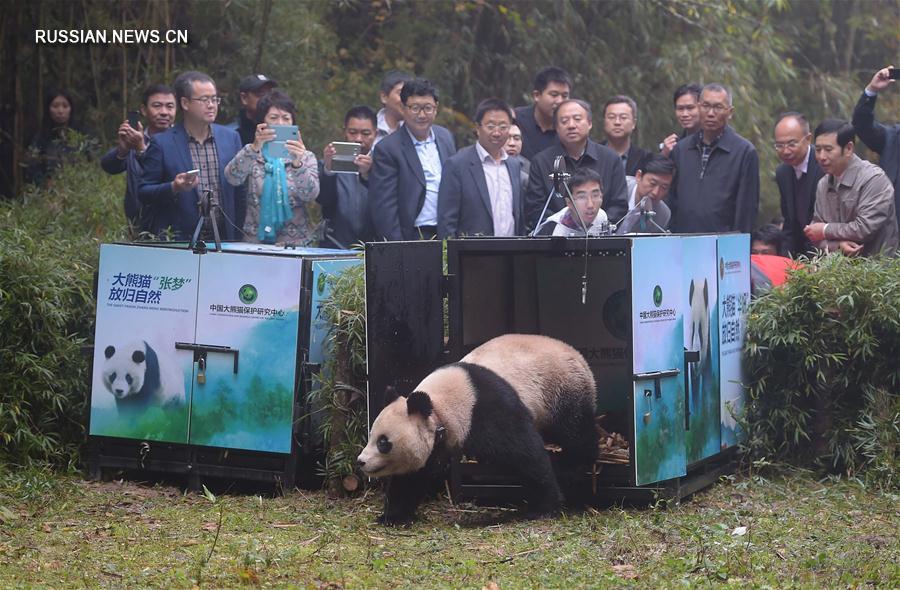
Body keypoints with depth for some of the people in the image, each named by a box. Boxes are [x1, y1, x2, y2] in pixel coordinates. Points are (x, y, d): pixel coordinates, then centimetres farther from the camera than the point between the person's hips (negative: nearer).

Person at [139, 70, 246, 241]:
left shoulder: (231, 138, 9)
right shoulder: (162, 143, -1)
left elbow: (240, 193, 14)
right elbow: (143, 193, -1)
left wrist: (238, 237, 6)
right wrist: (174, 188, -18)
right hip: (178, 240, -3)